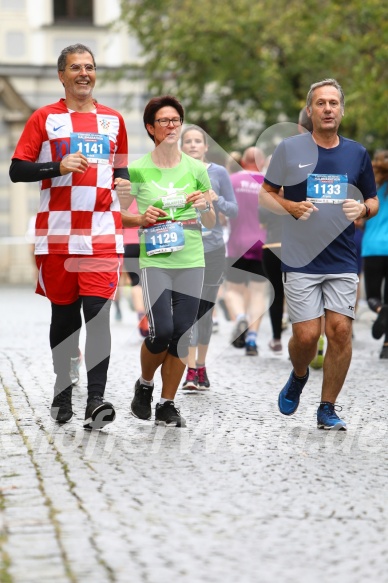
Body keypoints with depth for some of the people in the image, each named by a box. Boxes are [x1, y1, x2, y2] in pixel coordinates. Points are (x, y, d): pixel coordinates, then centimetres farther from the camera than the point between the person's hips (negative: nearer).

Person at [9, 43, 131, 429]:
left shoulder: (113, 120, 14)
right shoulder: (45, 118, 5)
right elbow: (16, 171, -1)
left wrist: (123, 183, 2)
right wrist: (58, 168, -15)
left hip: (102, 233, 1)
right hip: (57, 233, -1)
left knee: (98, 314, -11)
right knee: (63, 314, 7)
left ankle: (95, 403, -17)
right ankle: (62, 394, 22)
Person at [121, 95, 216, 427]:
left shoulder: (197, 169, 7)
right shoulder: (138, 169, 0)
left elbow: (211, 224, 13)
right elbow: (117, 214, 7)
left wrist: (205, 206, -8)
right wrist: (141, 219, -11)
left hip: (192, 260, 3)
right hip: (155, 260, -3)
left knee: (182, 335, -1)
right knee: (161, 331, -14)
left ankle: (167, 405, 11)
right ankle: (145, 384, 15)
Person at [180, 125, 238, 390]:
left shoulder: (219, 173, 2)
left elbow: (234, 210, 3)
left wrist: (217, 200, -16)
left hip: (212, 248, 1)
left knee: (206, 309, 10)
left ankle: (201, 366, 24)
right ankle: (191, 371, -15)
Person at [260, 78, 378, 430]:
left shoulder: (357, 154, 7)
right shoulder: (290, 149, 0)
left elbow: (373, 201, 16)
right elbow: (266, 194, 7)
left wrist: (364, 208, -7)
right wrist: (291, 207, -12)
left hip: (343, 260, 2)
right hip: (301, 260, -2)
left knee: (340, 332, -4)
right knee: (306, 335, -5)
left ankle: (328, 409, 10)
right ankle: (299, 376, 29)